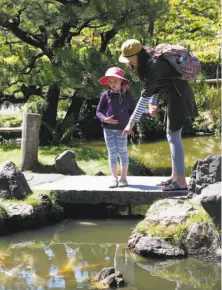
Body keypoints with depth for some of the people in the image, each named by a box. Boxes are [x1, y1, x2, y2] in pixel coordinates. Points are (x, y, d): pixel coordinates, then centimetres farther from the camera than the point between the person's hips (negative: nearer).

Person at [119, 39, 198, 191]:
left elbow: (145, 95, -26)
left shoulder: (154, 64, -25)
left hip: (178, 96, -10)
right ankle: (175, 176, 22)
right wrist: (154, 104, -3)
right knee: (173, 136, 14)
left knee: (173, 136, -9)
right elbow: (153, 85, 14)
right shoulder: (147, 61, 4)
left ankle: (181, 181, -9)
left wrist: (131, 122, -25)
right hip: (174, 96, 10)